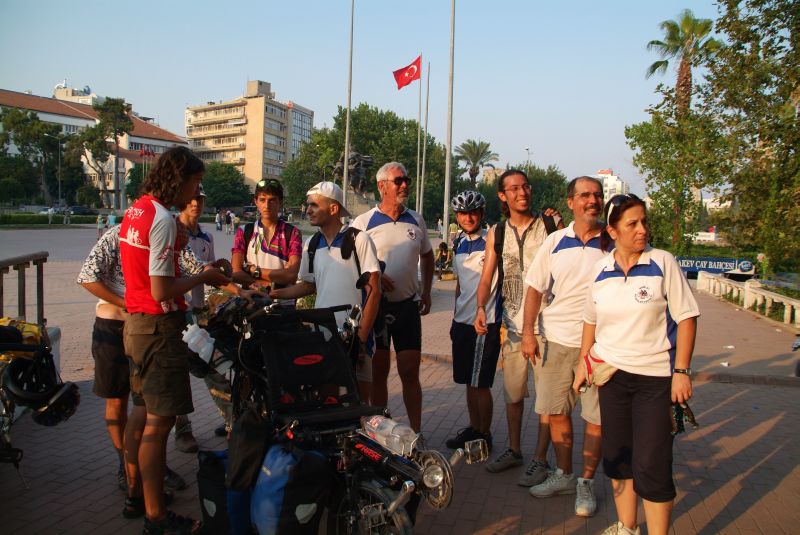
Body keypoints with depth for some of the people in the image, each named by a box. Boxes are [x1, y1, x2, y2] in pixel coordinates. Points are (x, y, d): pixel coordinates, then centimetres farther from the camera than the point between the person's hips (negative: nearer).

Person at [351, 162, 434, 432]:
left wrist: (426, 292, 15)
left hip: (408, 304, 2)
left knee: (410, 372, 3)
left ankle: (416, 431, 13)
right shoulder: (363, 222, -4)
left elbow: (427, 255, 21)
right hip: (375, 305, -2)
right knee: (378, 371, 7)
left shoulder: (416, 220, 8)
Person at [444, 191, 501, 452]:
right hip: (463, 322, 7)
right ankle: (474, 428, 28)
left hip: (486, 322, -7)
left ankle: (485, 435, 16)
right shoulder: (460, 243, 12)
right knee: (468, 382, 15)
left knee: (480, 384, 1)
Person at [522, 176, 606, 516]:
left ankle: (587, 482, 21)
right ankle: (564, 475, 28)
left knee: (596, 416, 4)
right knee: (557, 411, 11)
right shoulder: (555, 241, 5)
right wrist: (528, 332, 1)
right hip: (555, 338, 2)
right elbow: (535, 287, 8)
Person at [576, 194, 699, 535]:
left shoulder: (662, 263, -7)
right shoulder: (600, 269, 4)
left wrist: (682, 371, -12)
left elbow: (686, 317, -7)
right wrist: (584, 363, 13)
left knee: (651, 464, -4)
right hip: (610, 372, 4)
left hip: (655, 377, -4)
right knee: (617, 456, 13)